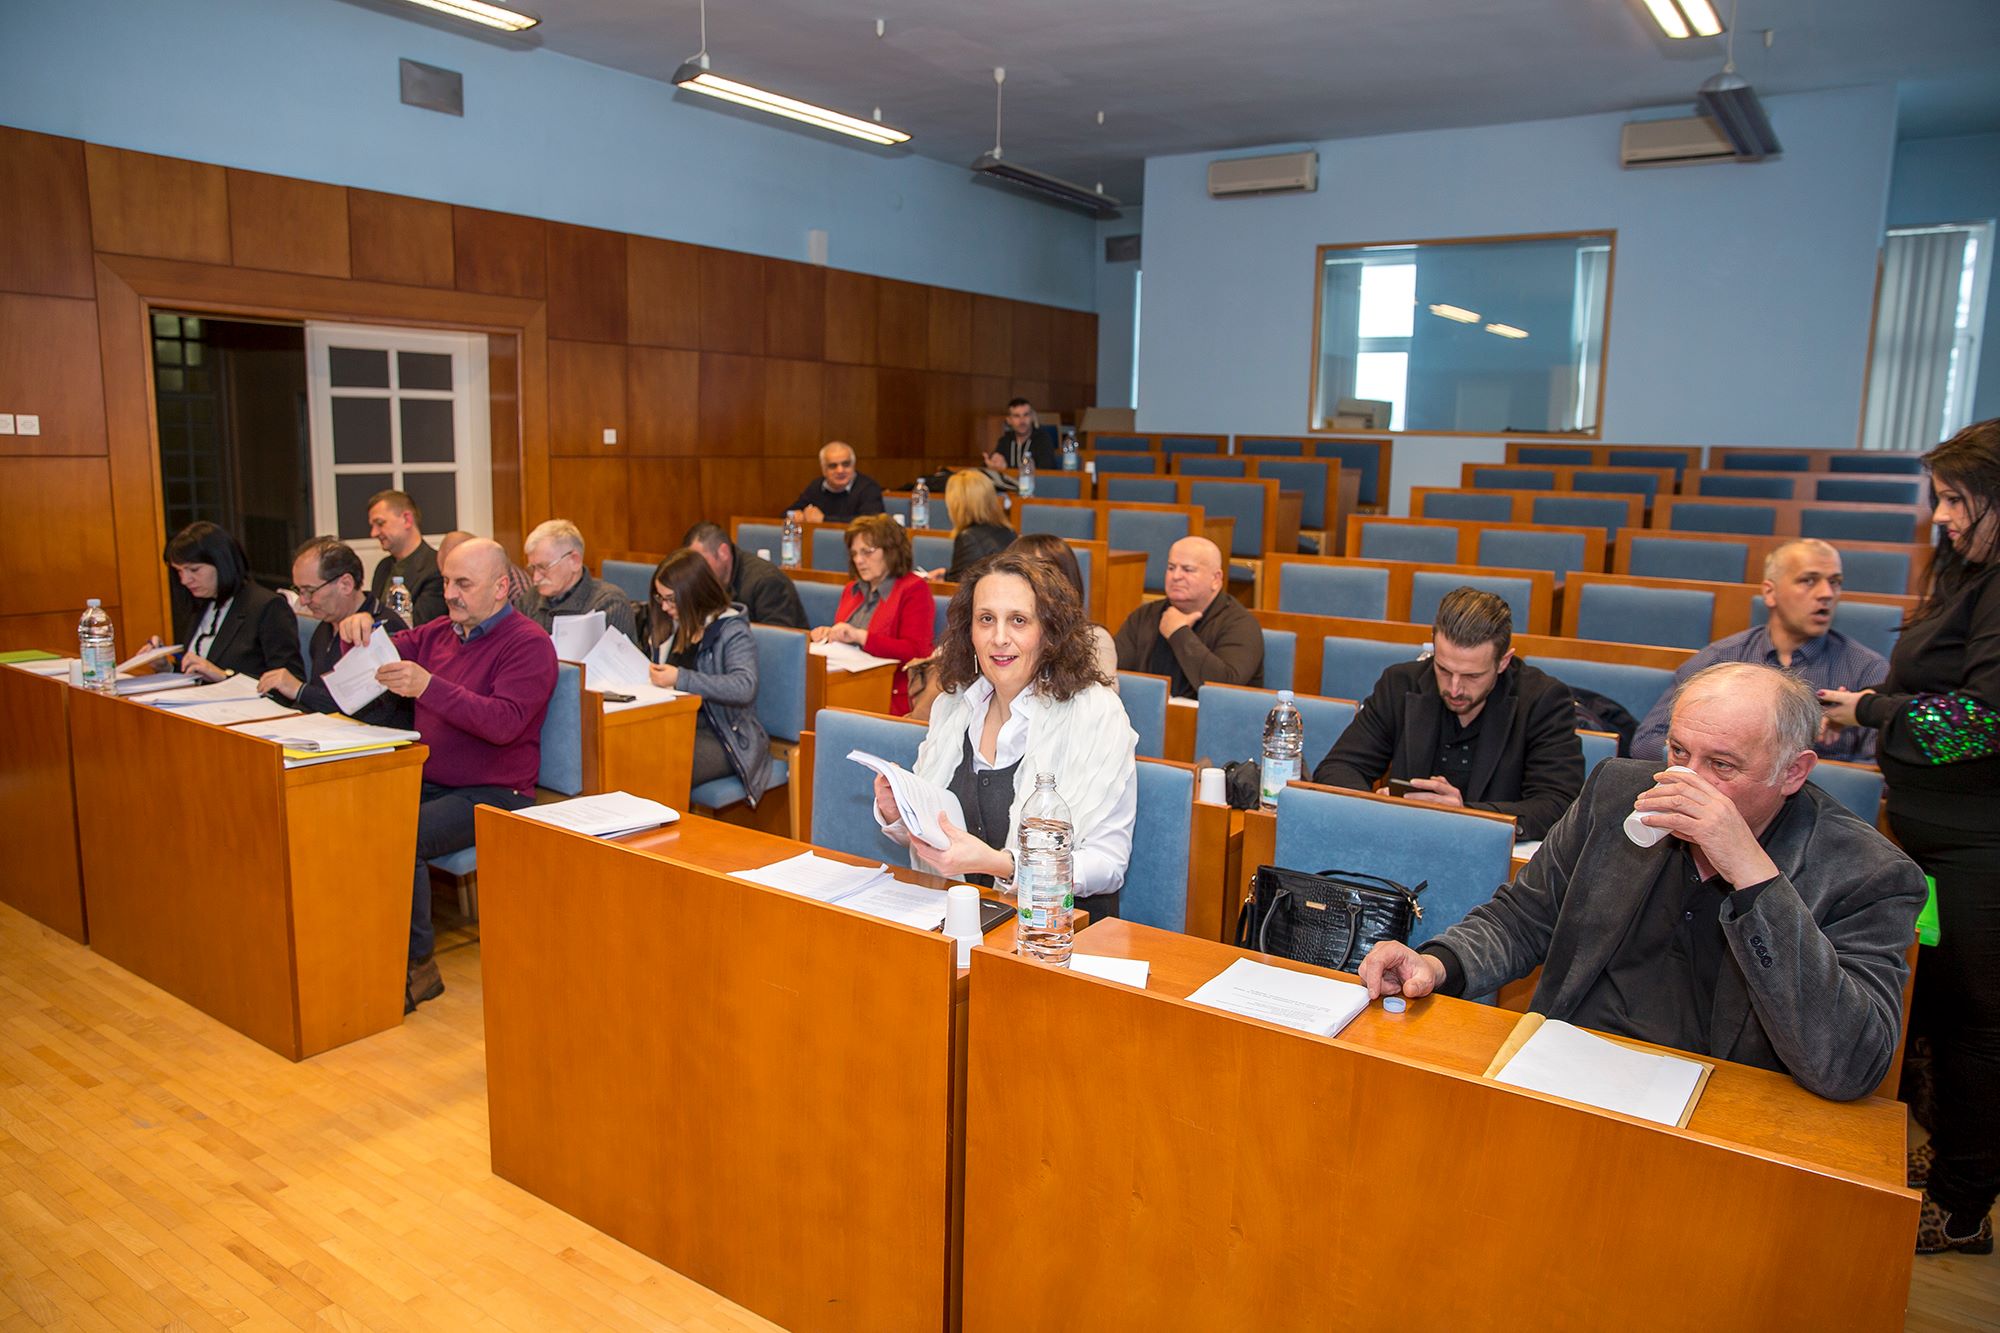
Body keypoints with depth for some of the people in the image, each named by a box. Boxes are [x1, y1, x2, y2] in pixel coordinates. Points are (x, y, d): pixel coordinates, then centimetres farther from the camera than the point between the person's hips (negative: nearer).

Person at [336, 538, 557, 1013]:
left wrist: (428, 687, -30)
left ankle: (416, 966, -11)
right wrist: (358, 631, -3)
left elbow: (505, 722, -22)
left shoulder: (529, 644, -9)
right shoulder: (440, 632, 14)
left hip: (493, 794, -7)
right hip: (428, 782, 7)